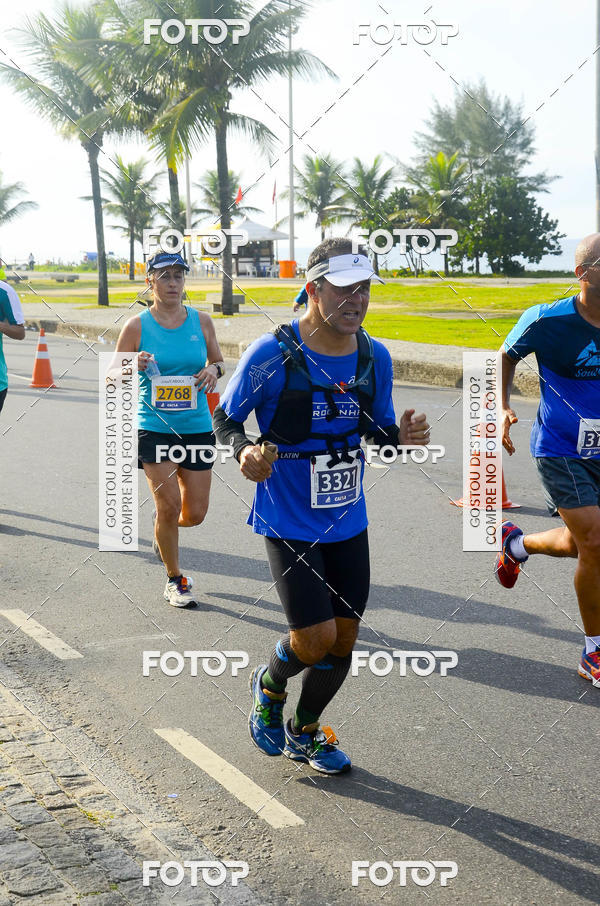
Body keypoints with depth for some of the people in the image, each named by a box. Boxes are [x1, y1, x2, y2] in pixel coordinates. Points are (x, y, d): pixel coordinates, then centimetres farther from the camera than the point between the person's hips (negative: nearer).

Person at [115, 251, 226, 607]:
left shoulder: (201, 321, 4)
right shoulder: (137, 326, -3)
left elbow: (219, 362, 16)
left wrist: (214, 369, -8)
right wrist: (134, 366, -19)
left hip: (197, 428, 3)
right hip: (154, 428, -3)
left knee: (195, 514, 4)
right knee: (169, 505, -8)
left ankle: (164, 524, 41)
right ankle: (175, 580, 14)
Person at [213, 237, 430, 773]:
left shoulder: (375, 357, -1)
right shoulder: (272, 354, -16)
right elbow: (225, 418, -5)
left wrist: (402, 434, -12)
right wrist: (243, 451, -26)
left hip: (348, 523, 5)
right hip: (288, 523, -5)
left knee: (343, 640, 10)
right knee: (317, 639, -10)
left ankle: (304, 733, 37)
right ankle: (269, 686, 27)